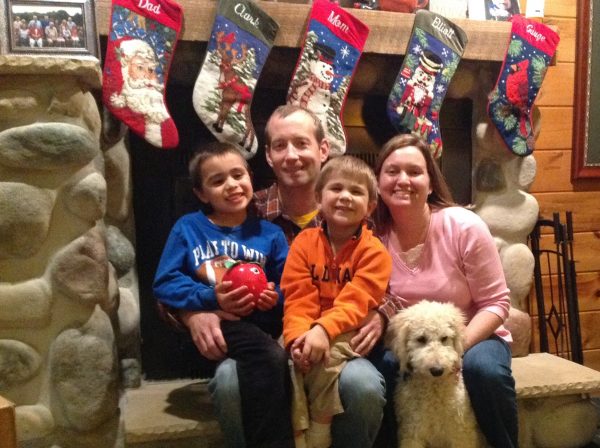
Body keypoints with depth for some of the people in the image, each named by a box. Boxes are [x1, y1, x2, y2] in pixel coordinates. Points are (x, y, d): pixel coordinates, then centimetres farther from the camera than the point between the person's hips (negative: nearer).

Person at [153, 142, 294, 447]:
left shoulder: (269, 233, 16)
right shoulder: (187, 227, 11)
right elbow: (164, 284, 2)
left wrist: (276, 298, -11)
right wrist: (211, 298, -12)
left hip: (260, 322, 2)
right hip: (209, 320, -2)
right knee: (269, 357, -34)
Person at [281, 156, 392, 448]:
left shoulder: (373, 252, -4)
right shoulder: (305, 242, 5)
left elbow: (355, 302, -16)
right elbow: (298, 298, -6)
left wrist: (324, 330, -33)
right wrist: (297, 336, -24)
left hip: (348, 334, -2)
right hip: (309, 333, 3)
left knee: (327, 360, -32)